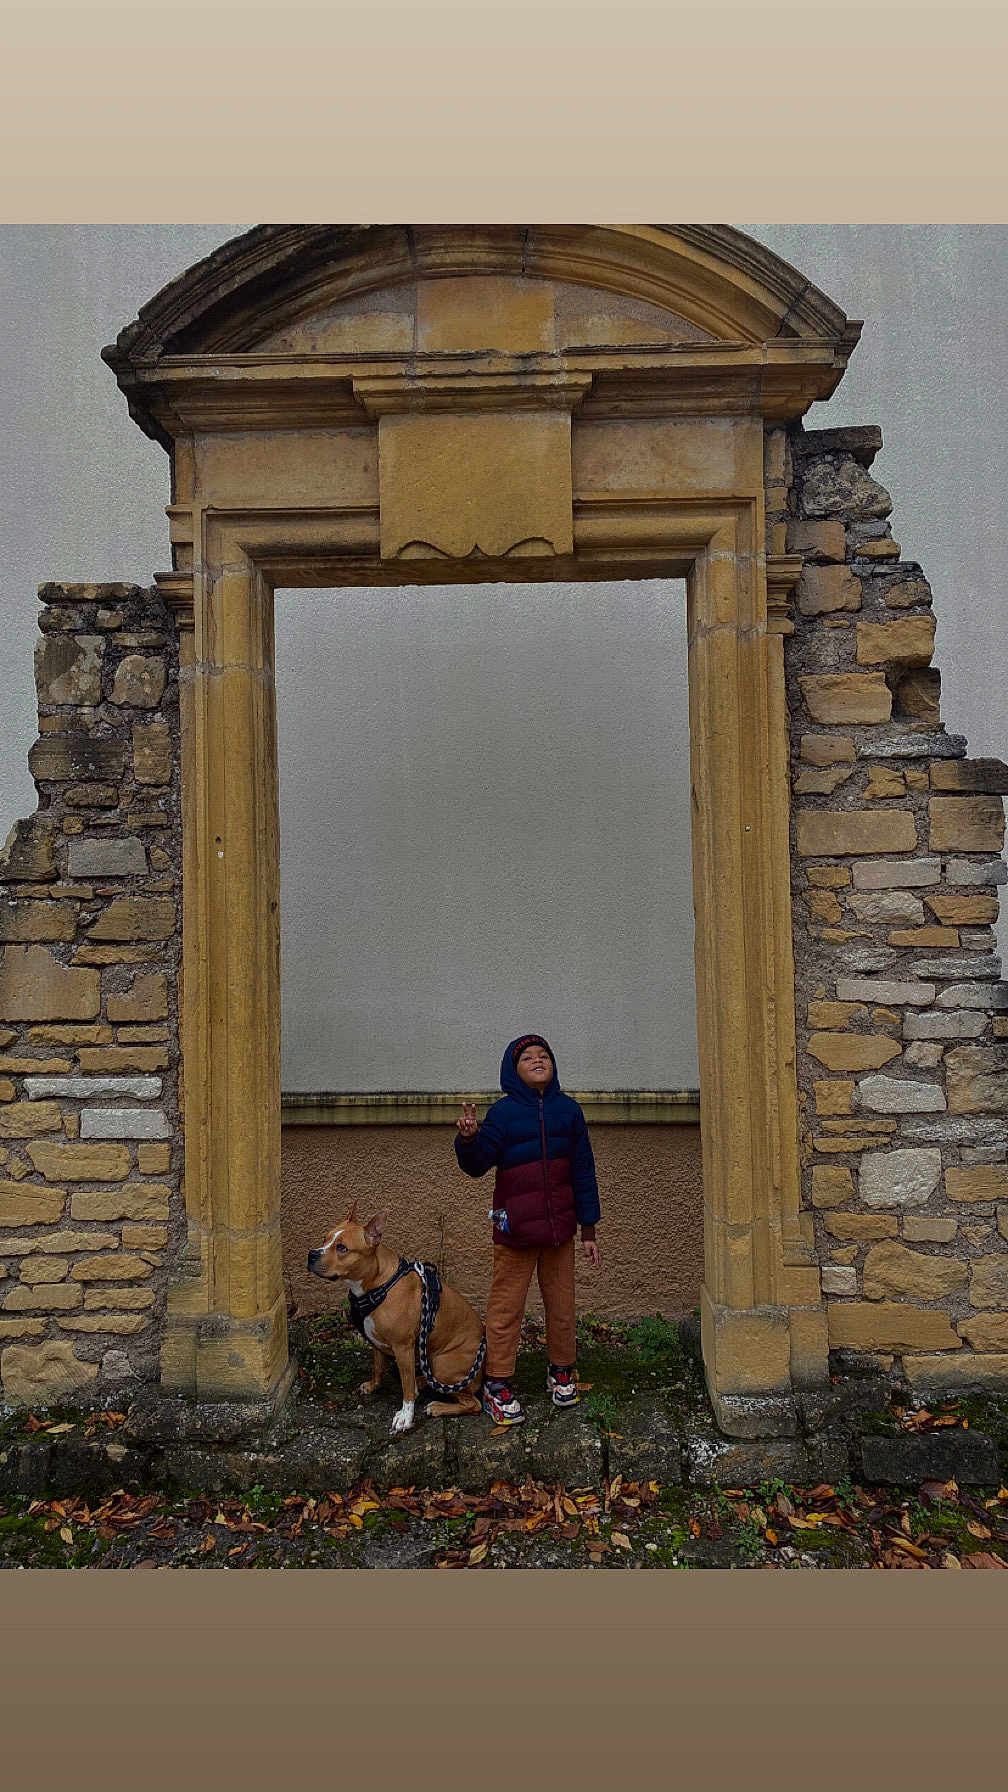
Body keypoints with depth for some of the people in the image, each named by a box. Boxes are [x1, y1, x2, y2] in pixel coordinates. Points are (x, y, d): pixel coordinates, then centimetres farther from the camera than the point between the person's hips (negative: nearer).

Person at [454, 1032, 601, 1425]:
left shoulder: (568, 1110, 2)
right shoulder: (503, 1112, -6)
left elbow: (583, 1171, 7)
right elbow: (477, 1164, -13)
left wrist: (588, 1231, 7)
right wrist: (469, 1138, -36)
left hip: (560, 1228, 3)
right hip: (515, 1229, -3)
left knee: (561, 1303, 14)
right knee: (506, 1307, 5)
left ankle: (561, 1371, 34)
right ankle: (497, 1383, 18)